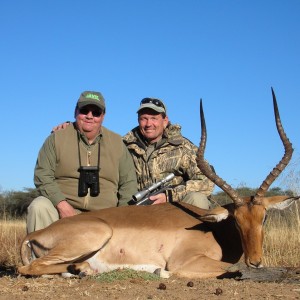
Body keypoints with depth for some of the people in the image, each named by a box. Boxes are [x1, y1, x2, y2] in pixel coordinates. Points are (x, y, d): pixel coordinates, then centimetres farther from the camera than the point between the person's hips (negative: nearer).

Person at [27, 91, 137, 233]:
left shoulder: (117, 143, 10)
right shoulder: (57, 138, 4)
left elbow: (129, 183, 11)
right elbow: (42, 176, -3)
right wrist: (62, 205, -18)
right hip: (62, 209, -1)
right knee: (39, 206, -29)